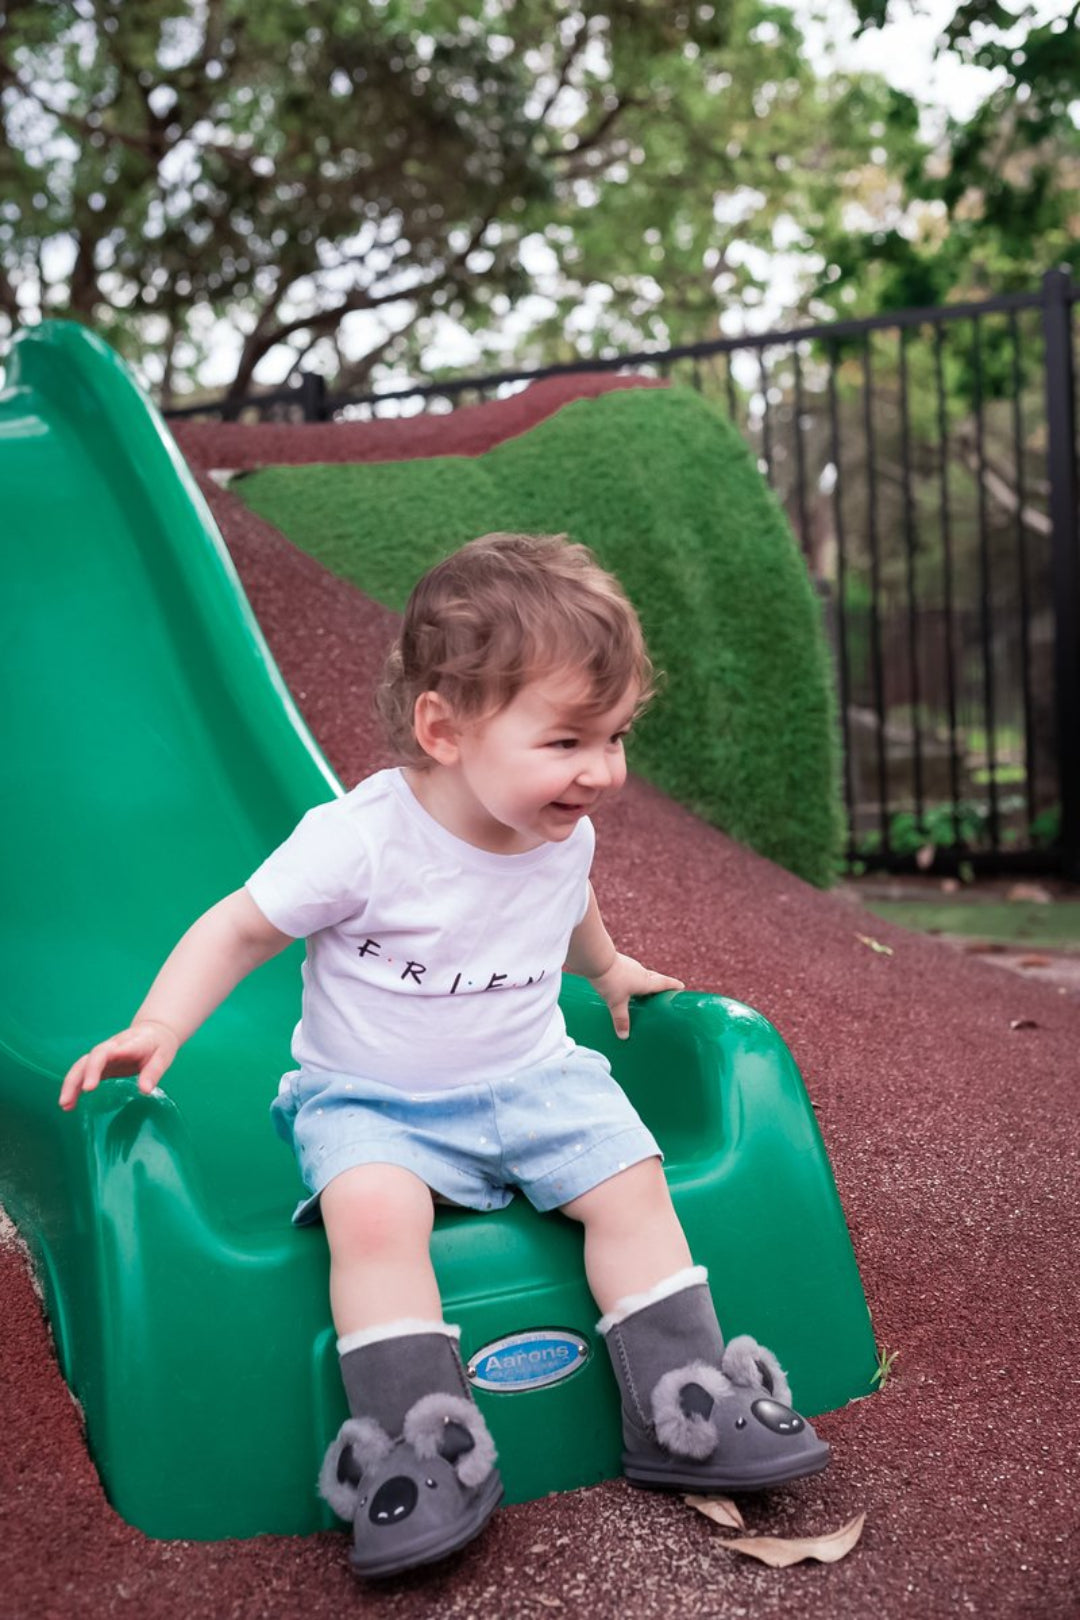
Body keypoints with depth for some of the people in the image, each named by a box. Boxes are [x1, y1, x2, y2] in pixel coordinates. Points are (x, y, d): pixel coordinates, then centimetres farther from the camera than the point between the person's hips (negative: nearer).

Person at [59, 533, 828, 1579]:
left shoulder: (564, 836, -4)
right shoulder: (359, 840, -23)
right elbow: (241, 929, -12)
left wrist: (609, 971, 37)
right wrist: (155, 1030, -23)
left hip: (527, 1080, 5)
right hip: (370, 1097, -4)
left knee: (631, 1181, -14)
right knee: (373, 1209, -31)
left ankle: (683, 1411, -1)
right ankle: (425, 1449, -22)